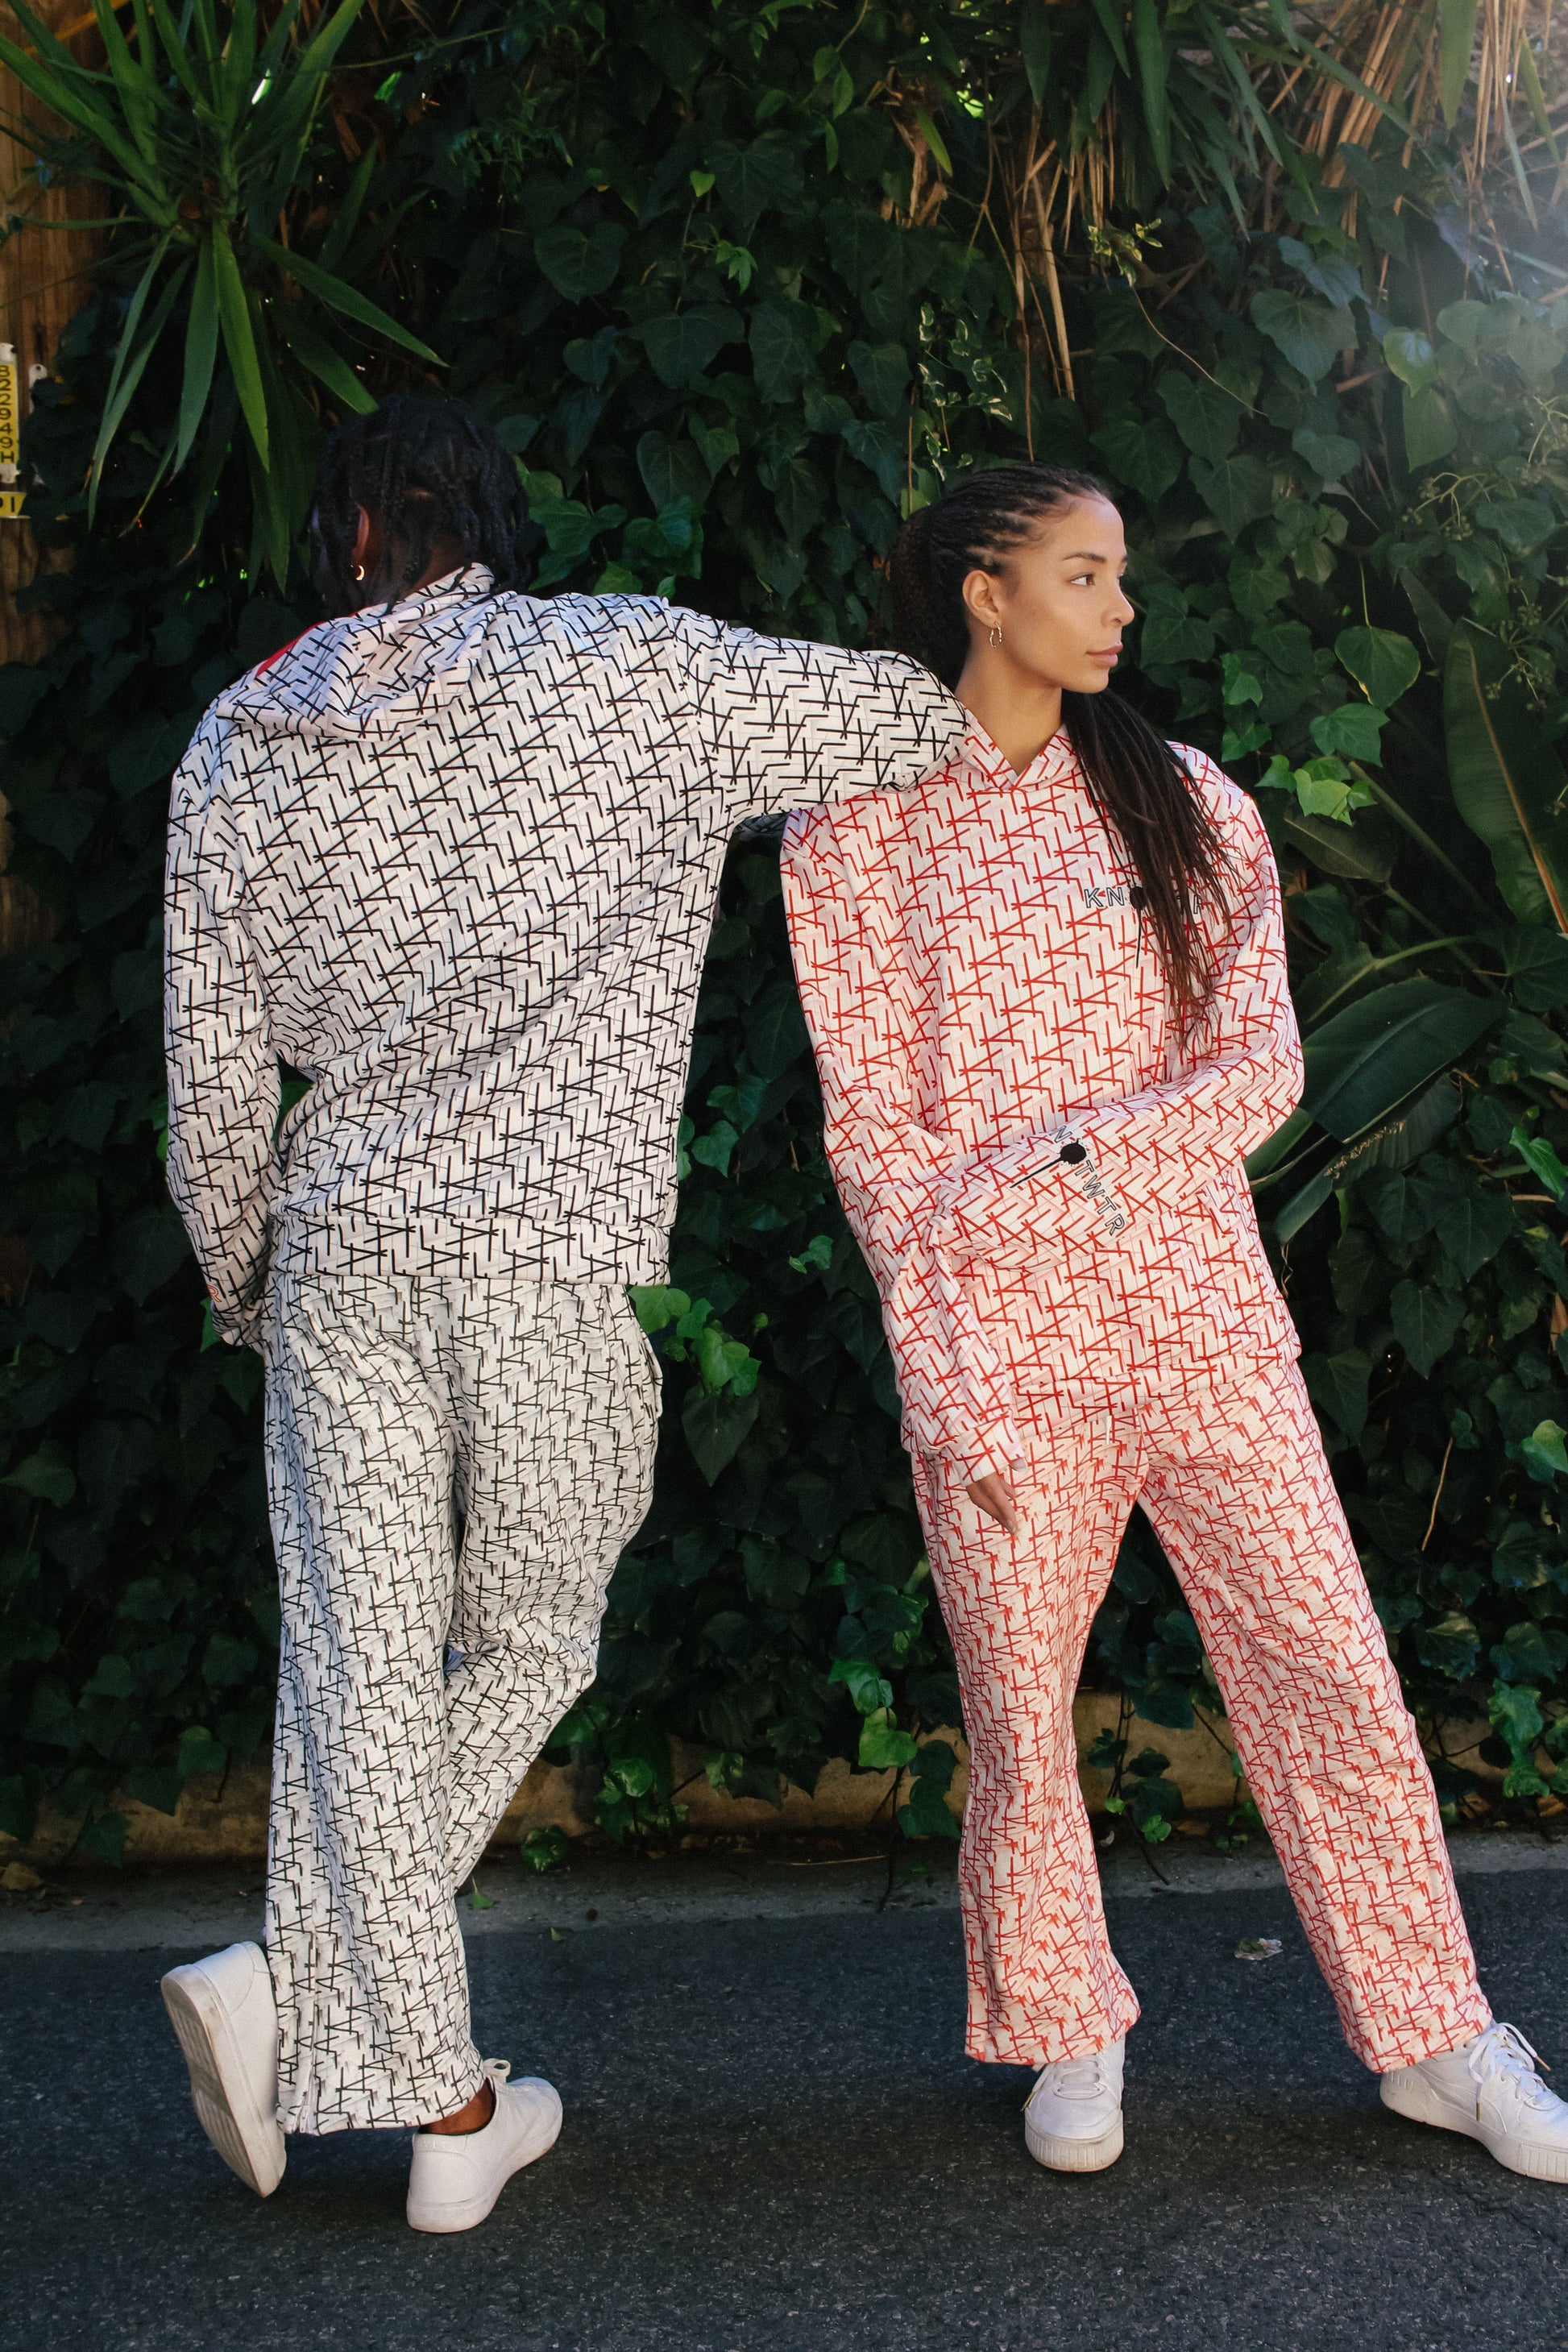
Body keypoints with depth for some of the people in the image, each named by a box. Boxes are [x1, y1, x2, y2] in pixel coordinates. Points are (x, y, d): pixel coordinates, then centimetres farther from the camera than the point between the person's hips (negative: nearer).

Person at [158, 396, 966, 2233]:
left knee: (359, 1671, 7)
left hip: (341, 1252, 3)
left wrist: (239, 1280, 25)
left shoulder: (236, 753, 7)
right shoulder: (631, 671, -4)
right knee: (525, 1646, 15)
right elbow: (928, 721, 2)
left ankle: (443, 2106, 10)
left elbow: (212, 1072, 10)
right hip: (554, 1257, -3)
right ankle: (296, 1984, 12)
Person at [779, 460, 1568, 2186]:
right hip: (1000, 1337, -2)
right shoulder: (857, 830, 2)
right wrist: (956, 1392, -10)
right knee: (1021, 1702, 5)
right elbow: (874, 1136, -3)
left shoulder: (1180, 805, 10)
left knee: (1333, 1670, 3)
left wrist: (1055, 1166, -14)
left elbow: (1263, 1067, 1)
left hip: (1201, 1314, 3)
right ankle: (1069, 2038, 26)